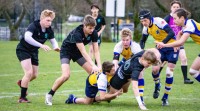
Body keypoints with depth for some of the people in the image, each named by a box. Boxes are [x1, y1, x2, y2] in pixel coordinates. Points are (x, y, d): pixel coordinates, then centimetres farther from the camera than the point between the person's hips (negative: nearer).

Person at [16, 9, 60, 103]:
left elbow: (53, 41, 2)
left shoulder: (49, 30, -9)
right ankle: (22, 98, -10)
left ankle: (22, 82, 45)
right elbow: (27, 37, -45)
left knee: (34, 75, 11)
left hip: (34, 51, 7)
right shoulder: (33, 26, -29)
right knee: (29, 72, -20)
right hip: (23, 49, -7)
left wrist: (56, 47, -23)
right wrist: (41, 45, -52)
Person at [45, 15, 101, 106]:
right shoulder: (77, 33, -36)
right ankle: (49, 95, -8)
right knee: (66, 75, -25)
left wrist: (99, 66, -29)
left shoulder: (93, 33, -17)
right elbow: (83, 52, -39)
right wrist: (93, 66, -44)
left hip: (77, 52, 6)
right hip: (66, 51, -6)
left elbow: (96, 51, -15)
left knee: (93, 72, -5)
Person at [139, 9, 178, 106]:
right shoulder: (146, 28, -3)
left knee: (169, 73, -9)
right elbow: (142, 41, 13)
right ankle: (157, 86, 22)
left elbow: (171, 33, -34)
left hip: (172, 48, -6)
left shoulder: (159, 21, -25)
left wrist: (163, 43, -45)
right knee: (155, 69, -11)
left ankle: (165, 98, 4)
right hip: (161, 48, 6)